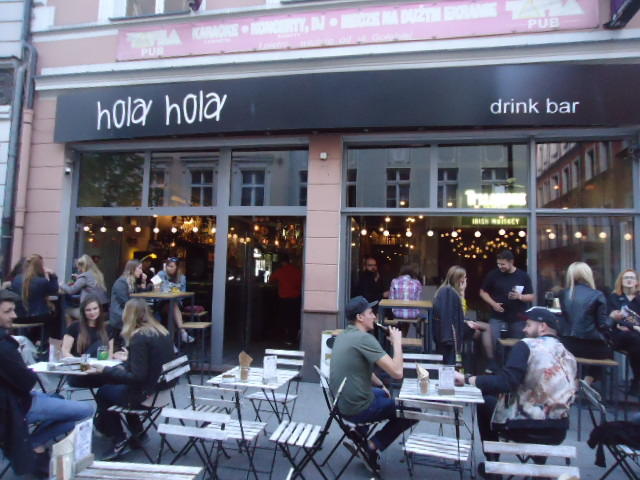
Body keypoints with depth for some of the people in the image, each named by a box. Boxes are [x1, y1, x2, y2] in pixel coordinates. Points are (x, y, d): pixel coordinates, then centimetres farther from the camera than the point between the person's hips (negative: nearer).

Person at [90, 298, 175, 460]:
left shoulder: (139, 337, -20)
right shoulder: (162, 332, 3)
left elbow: (137, 377, -21)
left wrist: (105, 371, -12)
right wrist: (130, 358, 35)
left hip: (148, 394, -8)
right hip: (164, 389, 8)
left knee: (102, 393, 14)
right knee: (113, 386, 25)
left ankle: (119, 441, 20)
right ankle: (136, 433, 28)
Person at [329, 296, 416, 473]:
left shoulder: (342, 336, 6)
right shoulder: (364, 338, -22)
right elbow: (397, 372, -23)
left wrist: (381, 386, 17)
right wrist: (397, 341, -12)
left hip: (341, 403, 9)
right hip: (358, 408, -8)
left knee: (385, 393, 33)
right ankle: (373, 445, 6)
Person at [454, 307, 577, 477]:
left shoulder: (527, 345, -10)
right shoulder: (569, 356, 7)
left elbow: (504, 382, -21)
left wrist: (466, 379, -12)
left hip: (524, 426, -5)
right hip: (558, 431, 6)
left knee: (485, 401, 19)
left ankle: (493, 463, 24)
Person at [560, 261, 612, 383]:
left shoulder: (564, 294, 3)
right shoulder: (597, 295, -10)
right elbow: (603, 325, -8)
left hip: (568, 345, 4)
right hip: (591, 346, -4)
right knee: (609, 351, 31)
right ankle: (587, 383, 14)